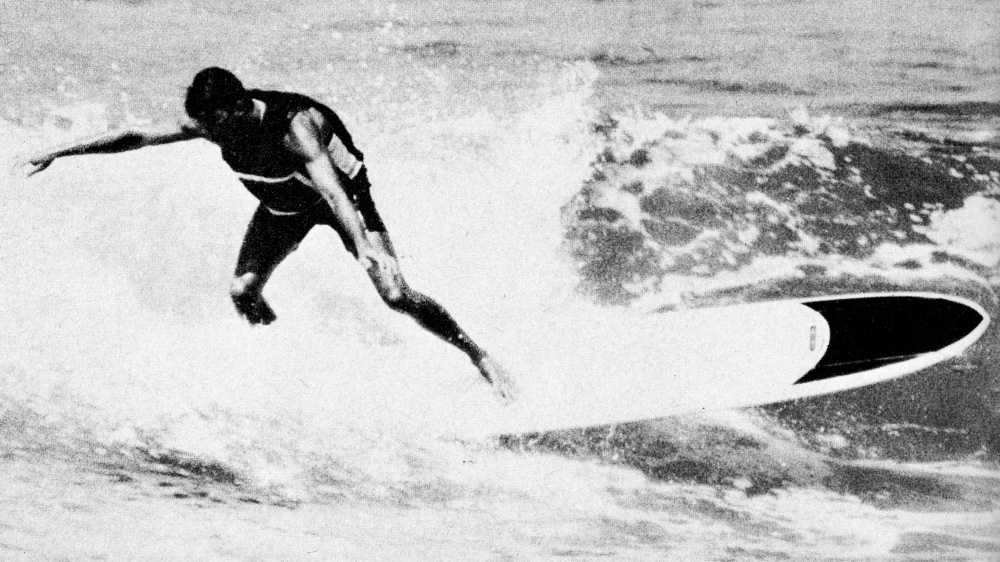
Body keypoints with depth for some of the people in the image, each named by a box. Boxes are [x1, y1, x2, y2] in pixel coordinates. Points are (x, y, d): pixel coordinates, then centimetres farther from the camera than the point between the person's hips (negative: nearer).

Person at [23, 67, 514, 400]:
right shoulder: (211, 122, -21)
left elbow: (331, 188, -55)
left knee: (396, 295, -19)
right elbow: (136, 136, -12)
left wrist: (363, 245, -70)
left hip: (340, 192, -6)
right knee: (243, 292, -6)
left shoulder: (293, 126, -40)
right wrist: (59, 152, -9)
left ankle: (478, 355, -3)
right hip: (283, 204, 6)